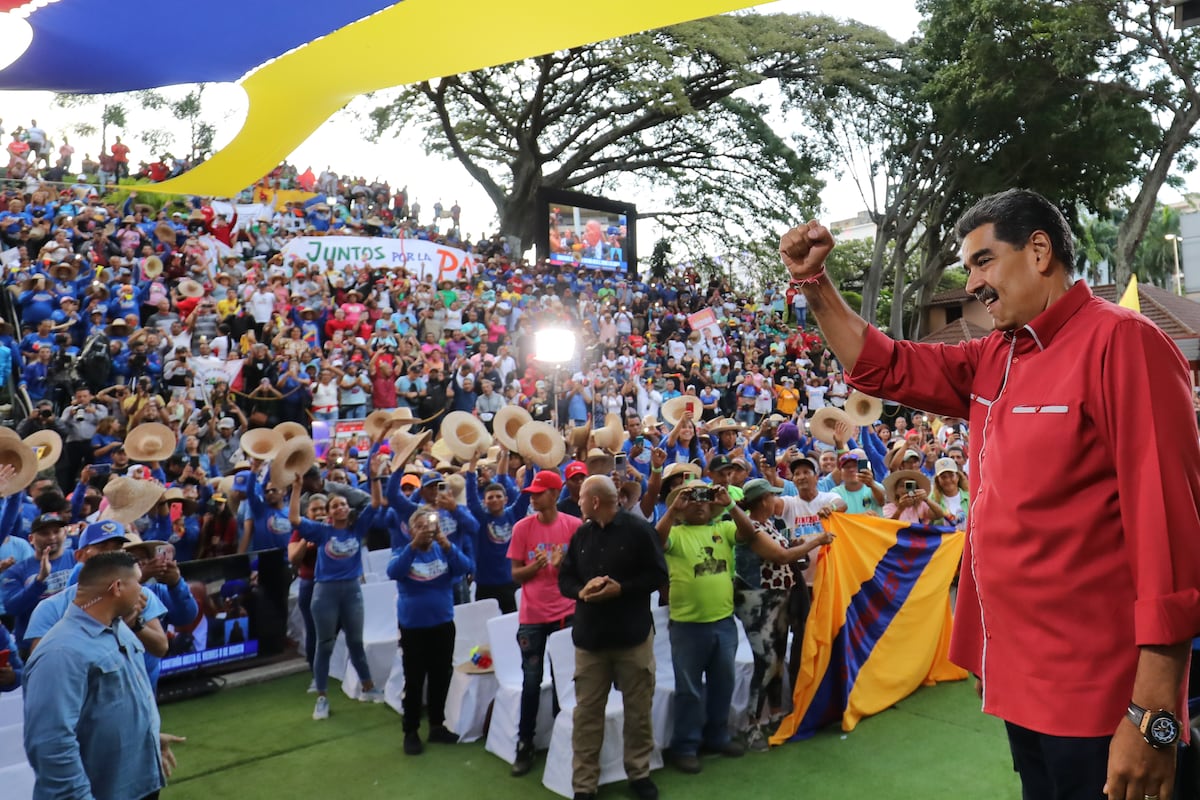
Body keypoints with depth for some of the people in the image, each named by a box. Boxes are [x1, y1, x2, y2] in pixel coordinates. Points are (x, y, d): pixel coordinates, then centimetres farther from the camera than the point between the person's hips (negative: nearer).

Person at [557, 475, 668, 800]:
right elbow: (564, 579, 10)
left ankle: (639, 772, 29)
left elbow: (657, 575, -8)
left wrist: (621, 588, -20)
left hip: (633, 635, -3)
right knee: (587, 713, 6)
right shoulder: (581, 535, 6)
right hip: (590, 636, 3)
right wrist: (581, 590, -12)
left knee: (638, 709, 10)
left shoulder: (639, 530, -8)